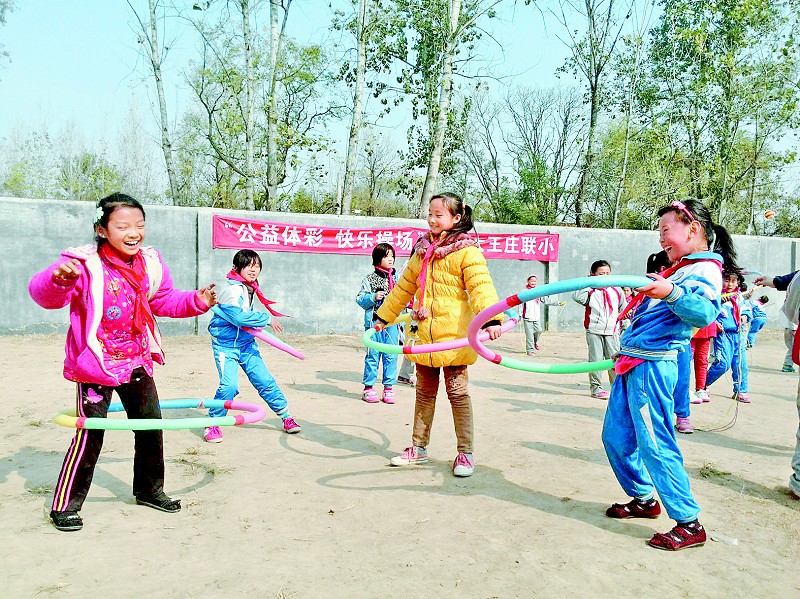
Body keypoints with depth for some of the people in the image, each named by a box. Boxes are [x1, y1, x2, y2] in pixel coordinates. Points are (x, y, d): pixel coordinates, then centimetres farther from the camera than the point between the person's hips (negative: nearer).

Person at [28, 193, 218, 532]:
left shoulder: (150, 264, 1)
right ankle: (65, 505, 17)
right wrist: (57, 279, -51)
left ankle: (149, 489, 33)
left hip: (137, 362, 6)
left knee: (151, 425, 13)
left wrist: (198, 301, -3)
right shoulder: (84, 264, -17)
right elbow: (43, 294, -28)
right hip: (94, 365, -6)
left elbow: (165, 302, 13)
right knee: (90, 435, -3)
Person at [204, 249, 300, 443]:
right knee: (229, 385, -19)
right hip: (226, 344, -7)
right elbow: (239, 317, -30)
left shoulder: (252, 288, 7)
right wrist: (268, 319, -22)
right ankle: (212, 424, 1)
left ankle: (286, 417, 18)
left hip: (247, 343, 7)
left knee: (265, 380, 5)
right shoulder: (231, 289, -19)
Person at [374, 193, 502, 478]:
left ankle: (465, 453, 14)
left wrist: (490, 319, -35)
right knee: (424, 393, 14)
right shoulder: (421, 251, 13)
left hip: (454, 336, -6)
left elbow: (481, 287, -19)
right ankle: (419, 448, 26)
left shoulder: (467, 251, -7)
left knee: (458, 393, 2)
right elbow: (404, 288, 23)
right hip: (424, 335, 6)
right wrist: (383, 316, 27)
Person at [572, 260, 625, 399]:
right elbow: (577, 296, -23)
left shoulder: (616, 290, 10)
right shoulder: (590, 291, -2)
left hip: (612, 332, 3)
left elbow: (623, 309, 22)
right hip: (594, 331, -3)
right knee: (595, 360, 0)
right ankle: (596, 388, 8)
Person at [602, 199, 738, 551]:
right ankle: (644, 499, 31)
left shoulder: (705, 270, -8)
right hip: (632, 363, 10)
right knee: (615, 437, 14)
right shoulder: (677, 269, 19)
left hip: (653, 365, -9)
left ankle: (689, 525, 5)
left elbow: (705, 313, -29)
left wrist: (670, 293, -42)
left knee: (654, 444, -7)